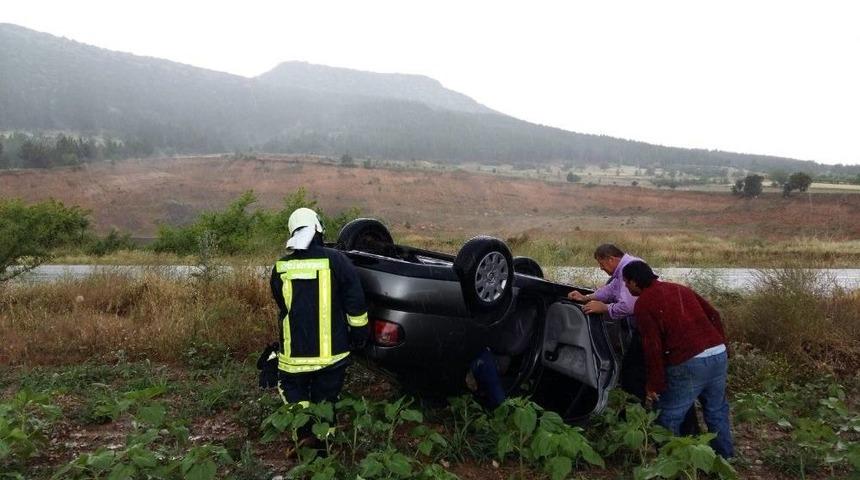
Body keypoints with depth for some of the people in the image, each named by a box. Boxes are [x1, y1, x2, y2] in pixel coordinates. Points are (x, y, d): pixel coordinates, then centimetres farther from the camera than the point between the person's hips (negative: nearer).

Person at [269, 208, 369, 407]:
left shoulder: (280, 267, -1)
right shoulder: (335, 260, -9)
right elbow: (356, 303, -6)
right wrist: (359, 334, 7)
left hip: (293, 356, 1)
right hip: (332, 354, -1)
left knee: (294, 396, 19)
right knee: (324, 403, 14)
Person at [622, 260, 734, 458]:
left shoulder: (643, 304, -4)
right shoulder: (679, 289, 16)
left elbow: (653, 347, -10)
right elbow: (714, 315, 16)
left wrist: (654, 385, -4)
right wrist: (720, 347, 21)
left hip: (689, 364, -7)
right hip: (719, 355, 7)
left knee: (668, 417, 8)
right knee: (717, 411, 23)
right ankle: (725, 457, 34)